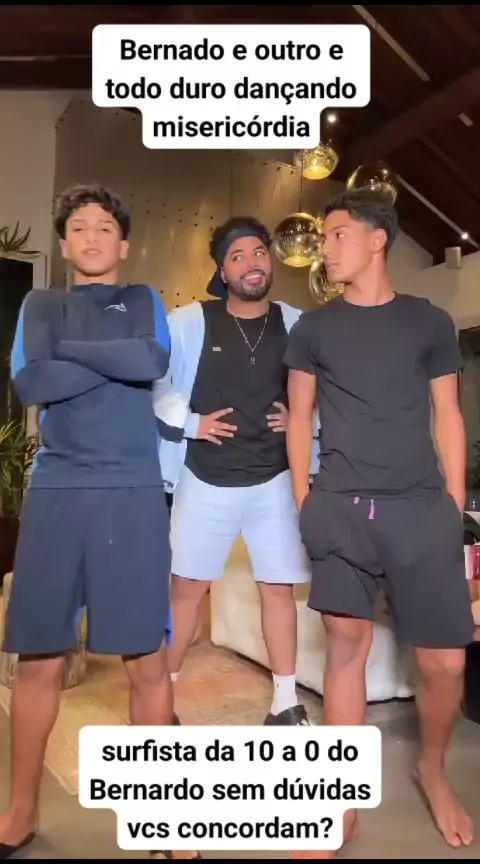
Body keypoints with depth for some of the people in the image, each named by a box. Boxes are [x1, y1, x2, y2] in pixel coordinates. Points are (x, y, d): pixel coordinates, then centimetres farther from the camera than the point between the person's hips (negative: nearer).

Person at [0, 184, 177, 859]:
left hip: (133, 492, -1)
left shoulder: (143, 301, 15)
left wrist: (67, 350, -2)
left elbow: (155, 364, -8)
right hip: (56, 491, 1)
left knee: (147, 659, 2)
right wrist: (117, 356, -4)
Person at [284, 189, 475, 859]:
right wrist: (303, 499, 3)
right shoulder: (314, 328, 10)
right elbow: (300, 417, 11)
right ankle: (344, 807, 16)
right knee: (346, 643, 0)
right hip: (341, 508, 1)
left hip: (421, 510, 0)